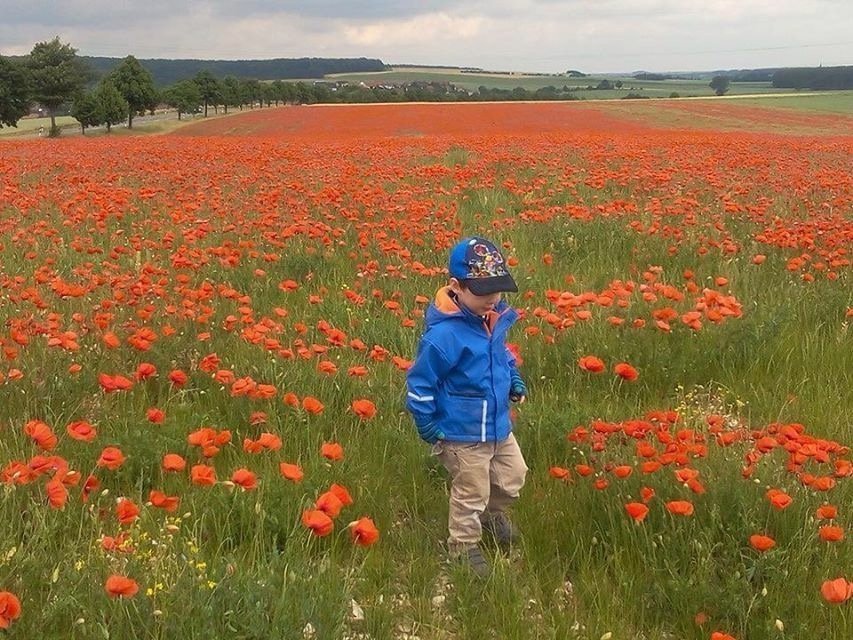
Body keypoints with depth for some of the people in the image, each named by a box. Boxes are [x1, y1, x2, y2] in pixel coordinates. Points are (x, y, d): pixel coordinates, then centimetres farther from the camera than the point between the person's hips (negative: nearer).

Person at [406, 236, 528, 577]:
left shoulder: (496, 318, -6)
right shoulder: (444, 334, -29)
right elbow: (418, 383, -21)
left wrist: (515, 381, 7)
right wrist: (428, 425, -16)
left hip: (499, 425, 8)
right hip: (463, 434, -8)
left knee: (513, 478, 25)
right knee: (471, 494, 10)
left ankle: (493, 514, 54)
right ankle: (464, 546, 34)